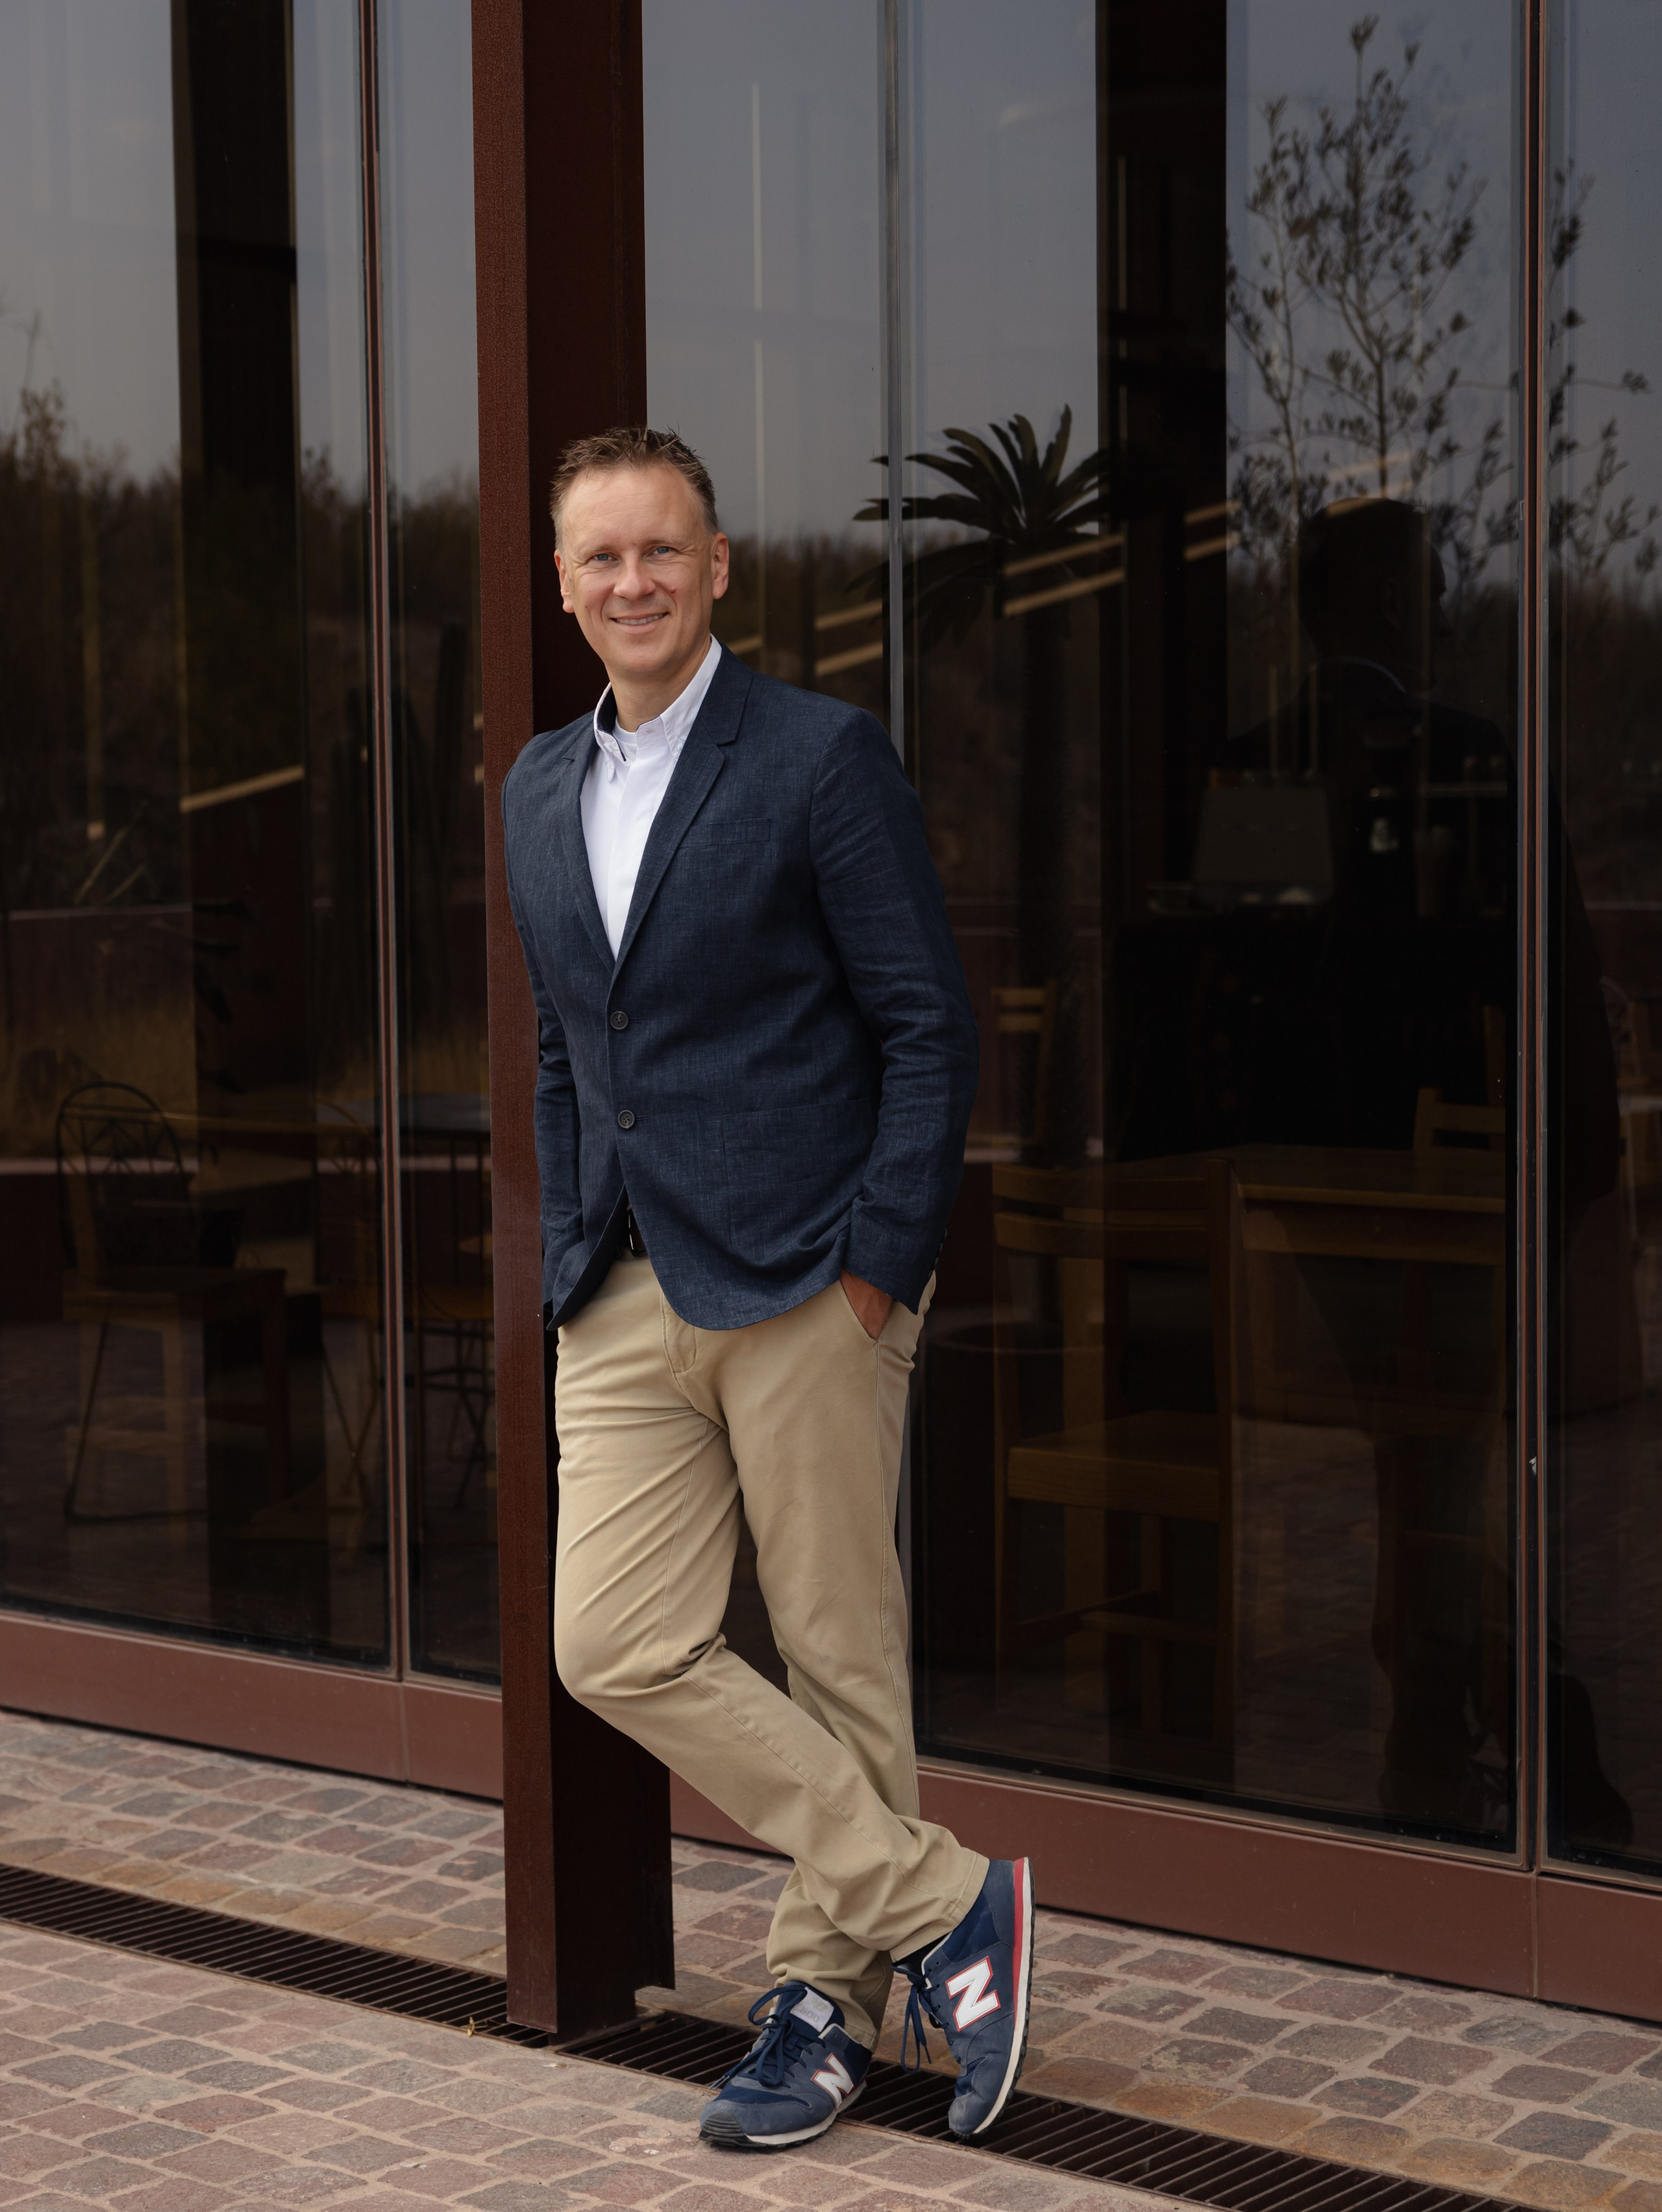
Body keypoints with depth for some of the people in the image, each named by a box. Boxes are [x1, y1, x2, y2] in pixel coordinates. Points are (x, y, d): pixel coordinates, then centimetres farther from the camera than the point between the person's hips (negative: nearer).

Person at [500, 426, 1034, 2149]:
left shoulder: (821, 757, -6)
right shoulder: (538, 792, 14)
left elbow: (928, 1027, -7)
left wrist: (879, 1265, -13)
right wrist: (570, 1256, 13)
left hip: (806, 1288, -6)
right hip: (624, 1300, 6)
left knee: (841, 1661, 3)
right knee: (616, 1650, -2)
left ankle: (823, 1997, 19)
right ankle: (942, 1907, 8)